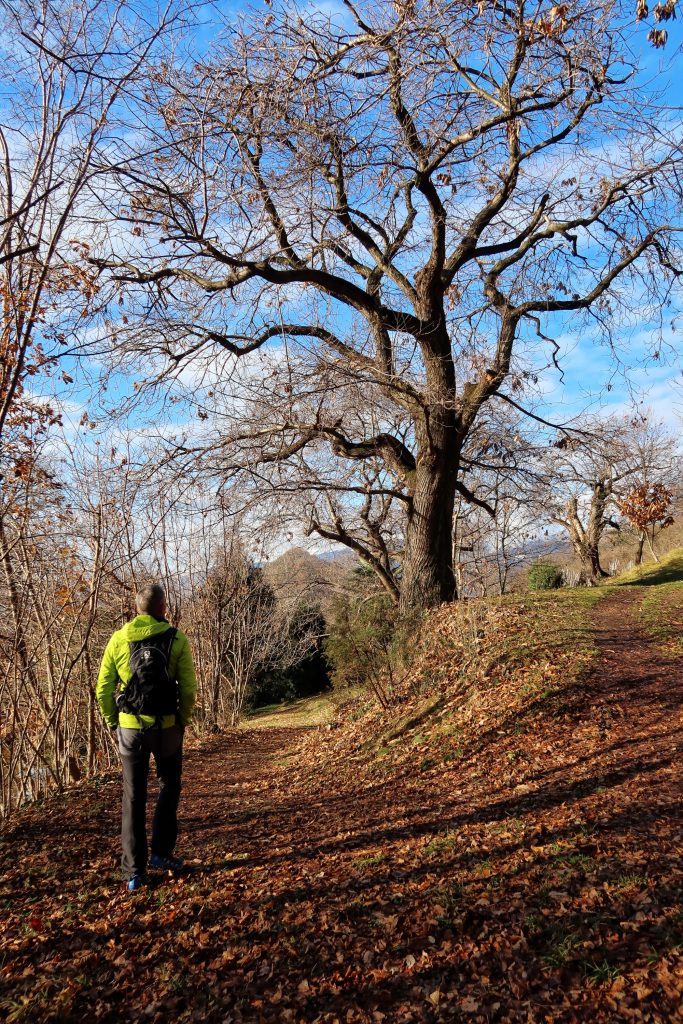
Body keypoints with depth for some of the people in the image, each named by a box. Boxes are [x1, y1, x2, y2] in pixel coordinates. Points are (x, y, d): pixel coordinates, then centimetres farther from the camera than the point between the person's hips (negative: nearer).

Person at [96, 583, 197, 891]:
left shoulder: (118, 639, -2)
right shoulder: (177, 639, -7)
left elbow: (103, 690, -1)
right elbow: (188, 689, -7)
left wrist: (112, 723, 12)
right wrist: (183, 721, 8)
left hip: (130, 727, 2)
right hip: (166, 727, -1)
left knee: (133, 798, 11)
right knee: (168, 787, 20)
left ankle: (134, 870, 13)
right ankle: (161, 852, 19)